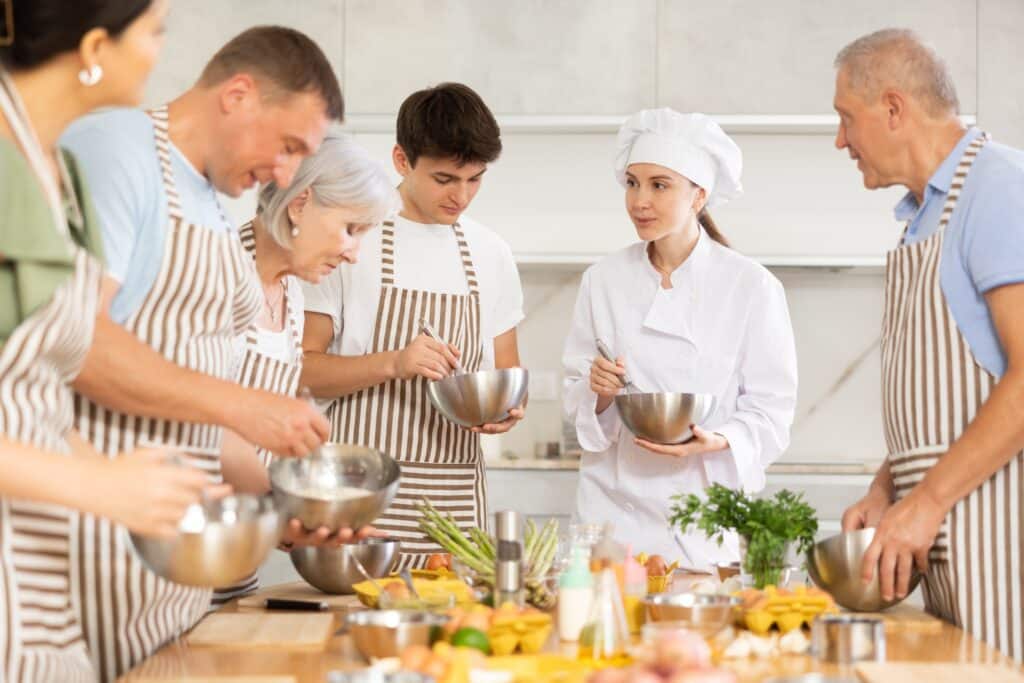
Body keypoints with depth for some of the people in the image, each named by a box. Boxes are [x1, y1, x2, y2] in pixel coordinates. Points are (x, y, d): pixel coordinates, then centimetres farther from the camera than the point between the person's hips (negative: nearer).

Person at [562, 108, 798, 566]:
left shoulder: (752, 287, -5)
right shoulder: (603, 281, 4)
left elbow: (772, 409, -4)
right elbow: (576, 403, 7)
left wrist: (718, 441, -21)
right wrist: (599, 394, -13)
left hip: (710, 514, -2)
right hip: (617, 507, 2)